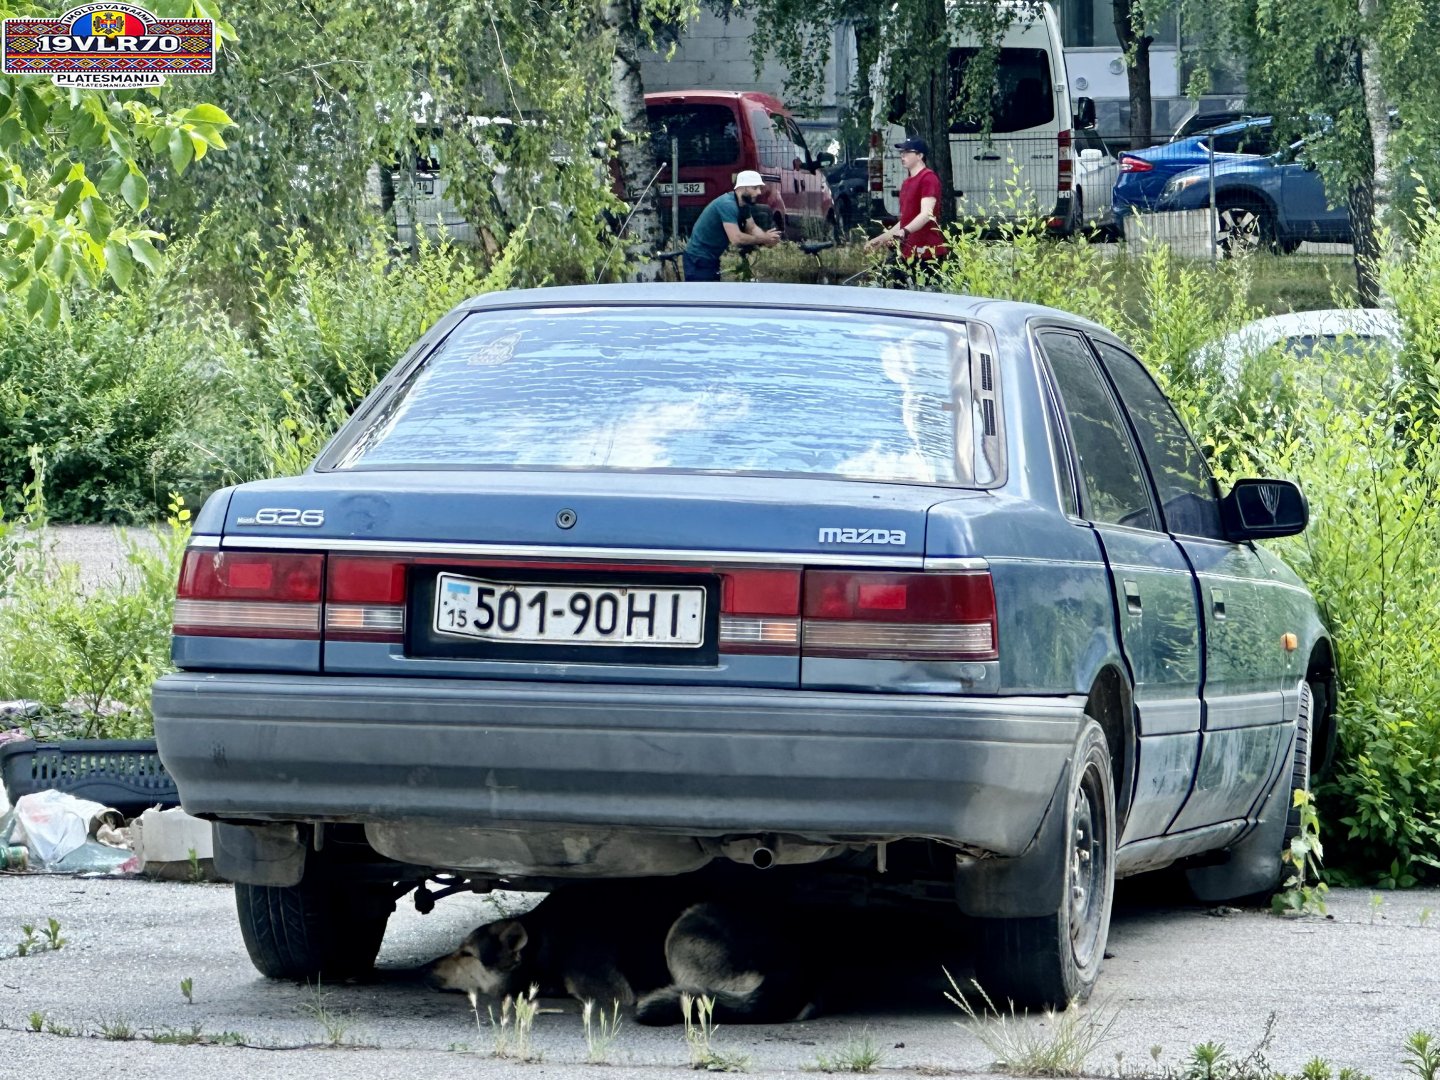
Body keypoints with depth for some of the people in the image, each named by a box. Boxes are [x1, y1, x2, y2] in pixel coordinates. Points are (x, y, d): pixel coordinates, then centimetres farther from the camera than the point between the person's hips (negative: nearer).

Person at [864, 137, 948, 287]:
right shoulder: (907, 182, 21)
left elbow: (927, 214, -20)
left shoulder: (928, 178, -8)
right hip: (908, 250, 9)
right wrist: (882, 238, 24)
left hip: (927, 251, -9)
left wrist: (904, 232, -33)